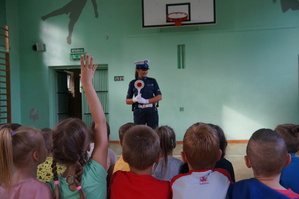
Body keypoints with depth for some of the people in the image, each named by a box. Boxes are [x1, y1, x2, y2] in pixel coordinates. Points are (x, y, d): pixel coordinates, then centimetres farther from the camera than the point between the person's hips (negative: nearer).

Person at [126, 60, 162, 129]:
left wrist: (146, 101, -11)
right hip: (139, 112, 0)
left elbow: (159, 97, 1)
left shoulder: (152, 81, 8)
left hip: (152, 111, 1)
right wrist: (135, 100, -13)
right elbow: (127, 101, 9)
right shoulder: (132, 83, 7)